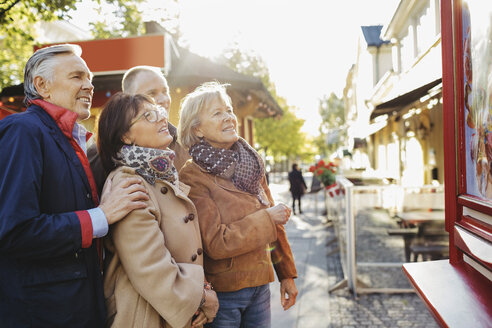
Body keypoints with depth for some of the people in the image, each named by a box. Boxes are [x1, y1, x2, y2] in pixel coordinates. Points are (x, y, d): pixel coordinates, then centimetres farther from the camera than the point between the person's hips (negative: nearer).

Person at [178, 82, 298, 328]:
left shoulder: (251, 163, 5)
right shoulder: (193, 176, -15)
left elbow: (273, 222, 11)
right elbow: (216, 244, -20)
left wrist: (287, 274, 13)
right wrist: (267, 219, -15)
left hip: (260, 285, 6)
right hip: (222, 293, -6)